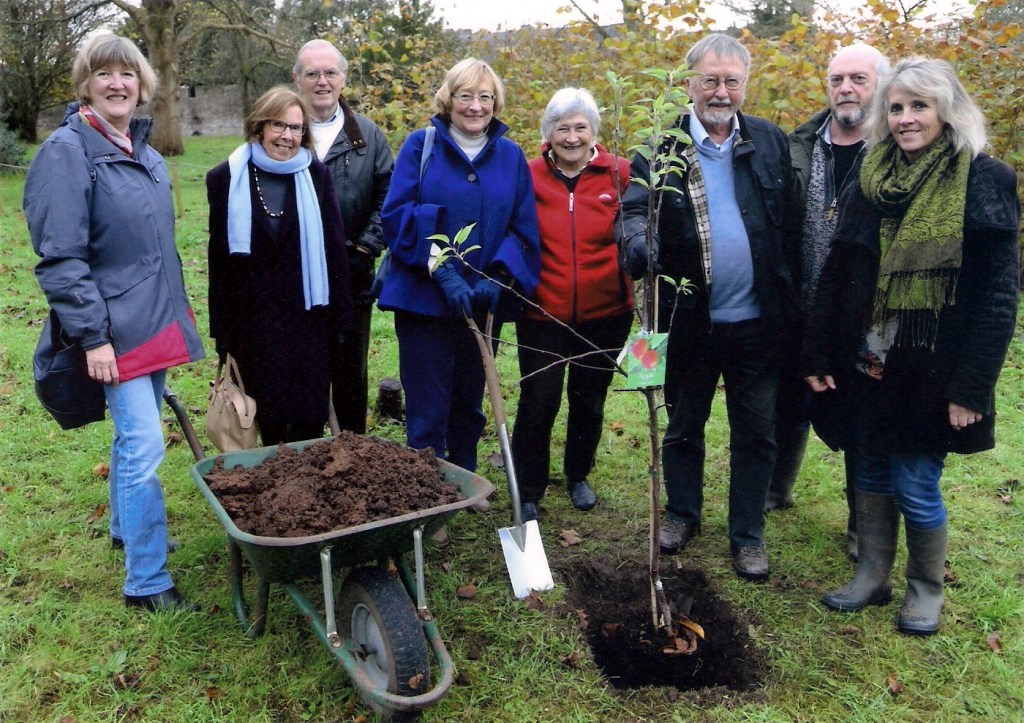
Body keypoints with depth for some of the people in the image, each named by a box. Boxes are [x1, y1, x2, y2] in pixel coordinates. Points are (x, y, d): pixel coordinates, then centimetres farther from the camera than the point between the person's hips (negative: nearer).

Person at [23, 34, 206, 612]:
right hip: (117, 330, -8)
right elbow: (60, 256, -16)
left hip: (157, 322, 8)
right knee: (144, 448, -9)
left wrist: (177, 314, 21)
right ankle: (147, 582, 1)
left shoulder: (145, 153, 12)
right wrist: (92, 335, -19)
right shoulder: (67, 151, -12)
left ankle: (127, 529, 39)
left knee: (135, 436, 20)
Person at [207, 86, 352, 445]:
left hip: (308, 317, 0)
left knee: (310, 420, 5)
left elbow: (334, 247, 2)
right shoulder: (227, 179, 1)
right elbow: (219, 257, 2)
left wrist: (339, 317, -2)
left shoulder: (316, 176, 2)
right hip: (254, 318, 0)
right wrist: (221, 330, 1)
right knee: (270, 416, 7)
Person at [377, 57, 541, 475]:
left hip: (485, 304, 4)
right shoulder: (420, 146, -2)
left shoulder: (511, 156, 6)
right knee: (427, 414, 0)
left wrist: (497, 279, -13)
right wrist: (442, 271, -20)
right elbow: (396, 215, -10)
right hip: (424, 300, -3)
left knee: (469, 408, 17)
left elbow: (525, 231, 3)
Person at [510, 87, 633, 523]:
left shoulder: (618, 174, -2)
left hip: (605, 312, 1)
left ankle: (578, 476, 40)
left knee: (590, 401, 17)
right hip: (542, 312, -1)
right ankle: (527, 492, 21)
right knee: (538, 404, 3)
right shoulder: (530, 177, -2)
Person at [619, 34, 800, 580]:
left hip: (757, 321, 1)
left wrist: (791, 305, -2)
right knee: (683, 425, 16)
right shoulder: (662, 147, -3)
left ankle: (748, 535, 27)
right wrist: (639, 241, -37)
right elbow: (635, 210, -14)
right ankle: (681, 513, 37)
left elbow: (791, 227, 2)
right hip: (690, 321, -1)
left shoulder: (771, 143, 3)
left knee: (756, 433, 11)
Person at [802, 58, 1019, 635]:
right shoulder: (869, 181, 6)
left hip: (931, 371, -4)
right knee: (871, 475, 14)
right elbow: (836, 274, 7)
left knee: (916, 485, 4)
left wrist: (972, 385, -15)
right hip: (866, 365, 5)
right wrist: (819, 355, 3)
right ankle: (872, 579, 32)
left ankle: (927, 589, 28)